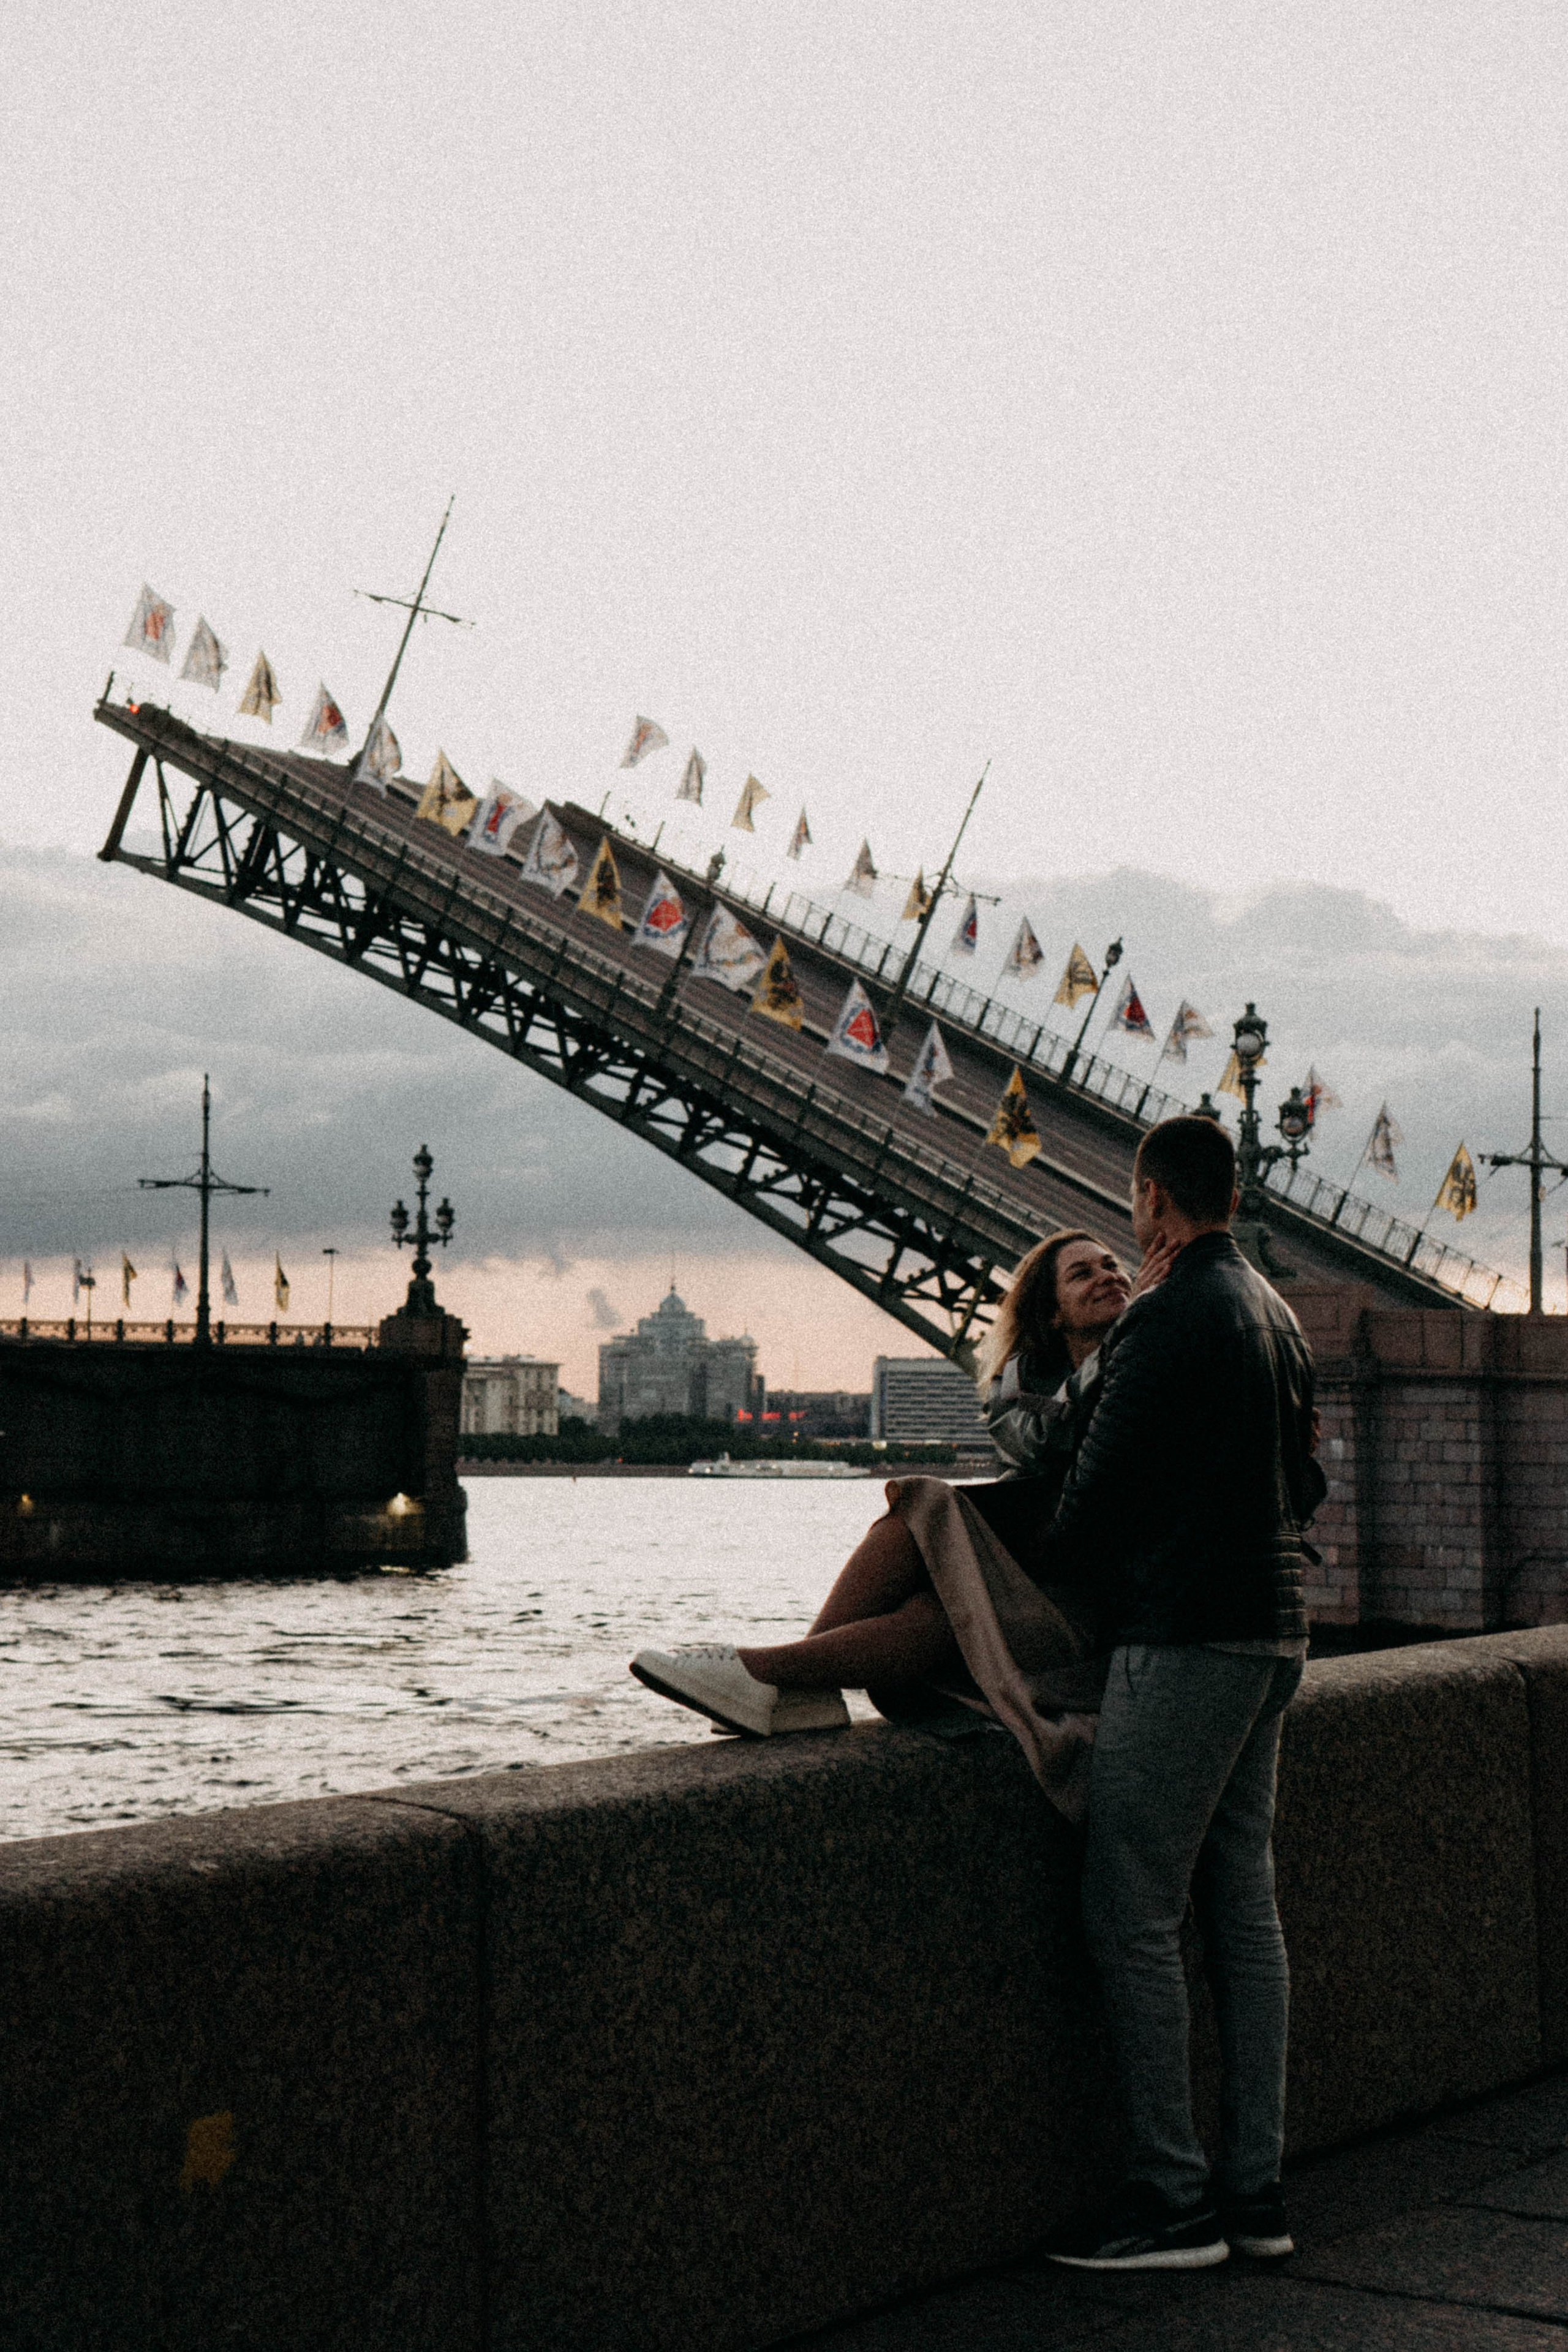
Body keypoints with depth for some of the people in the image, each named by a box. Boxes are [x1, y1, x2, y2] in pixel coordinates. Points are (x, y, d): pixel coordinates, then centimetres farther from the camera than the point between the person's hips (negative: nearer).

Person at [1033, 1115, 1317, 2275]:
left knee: (1134, 1915, -5)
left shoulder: (1170, 1319, -14)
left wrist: (1041, 1575, 6)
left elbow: (1101, 1485, -11)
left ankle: (1172, 2198, -3)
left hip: (1187, 1635, -9)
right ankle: (1256, 2189, 14)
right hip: (1274, 1629, 9)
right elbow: (1308, 1480, 21)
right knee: (1244, 1906, 11)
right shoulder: (1278, 1313, 14)